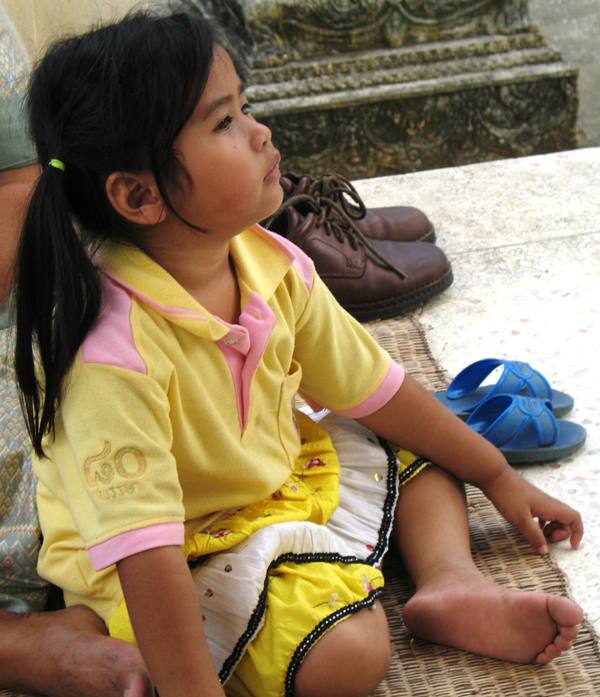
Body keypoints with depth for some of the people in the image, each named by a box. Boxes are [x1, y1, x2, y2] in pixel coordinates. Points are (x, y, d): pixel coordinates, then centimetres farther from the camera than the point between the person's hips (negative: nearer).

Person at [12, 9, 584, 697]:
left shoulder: (272, 266, -11)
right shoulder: (111, 354, -34)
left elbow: (374, 387, 2)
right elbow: (144, 549, -34)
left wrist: (500, 478, 10)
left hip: (272, 478, 8)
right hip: (183, 555, -8)